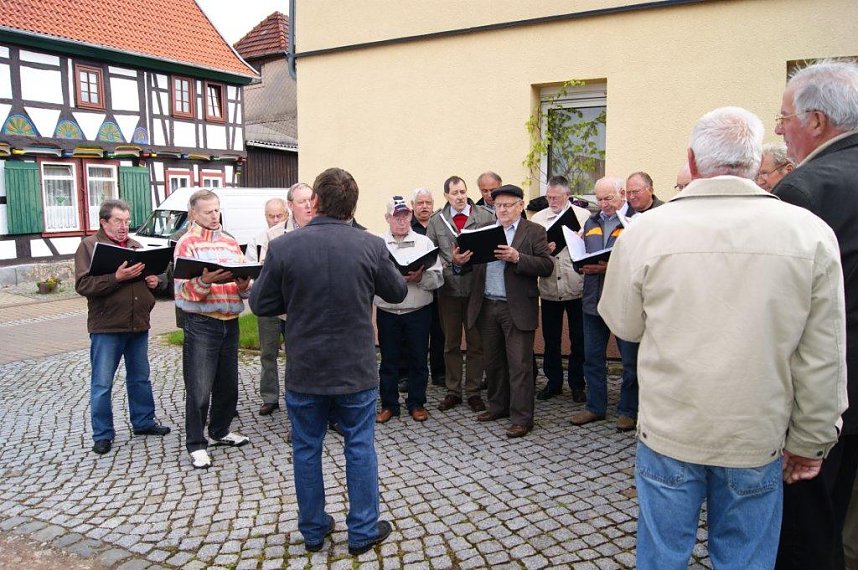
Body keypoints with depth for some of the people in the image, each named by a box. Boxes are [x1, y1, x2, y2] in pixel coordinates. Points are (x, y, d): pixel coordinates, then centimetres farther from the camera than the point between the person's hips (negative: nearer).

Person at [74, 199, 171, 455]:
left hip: (139, 325, 5)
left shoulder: (135, 246, 13)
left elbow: (154, 273, 22)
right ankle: (102, 434, 15)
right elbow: (83, 285, -14)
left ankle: (144, 421, 31)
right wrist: (117, 277, -25)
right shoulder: (89, 246, -3)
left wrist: (156, 280, -2)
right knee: (102, 384, 3)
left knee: (140, 378, 17)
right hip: (106, 327, -5)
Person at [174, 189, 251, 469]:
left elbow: (245, 281, 11)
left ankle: (221, 431, 33)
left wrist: (244, 284, -12)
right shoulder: (187, 243, -4)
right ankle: (196, 444, 11)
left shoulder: (231, 243, 14)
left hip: (230, 321, 6)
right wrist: (205, 281, -29)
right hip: (201, 323, -6)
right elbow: (183, 289, -11)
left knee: (228, 383, 15)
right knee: (199, 388, -2)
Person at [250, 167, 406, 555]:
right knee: (360, 448, 14)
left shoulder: (282, 247, -12)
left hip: (304, 371, 0)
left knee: (306, 449, 16)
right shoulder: (371, 245, -11)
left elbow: (260, 305, -2)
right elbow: (398, 293, 4)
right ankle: (363, 531, 24)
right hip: (356, 370, 0)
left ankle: (313, 530, 31)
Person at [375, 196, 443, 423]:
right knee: (388, 359, 10)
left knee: (418, 359, 9)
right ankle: (389, 404, 24)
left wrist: (420, 278, -20)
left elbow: (437, 278, -2)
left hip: (418, 311, 0)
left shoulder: (424, 242, 4)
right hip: (387, 312, 0)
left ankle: (417, 403, 24)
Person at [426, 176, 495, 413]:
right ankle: (453, 391, 24)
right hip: (449, 289, 2)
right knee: (451, 344, 12)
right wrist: (448, 264, -13)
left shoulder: (485, 217, -1)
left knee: (476, 344, 8)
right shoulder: (436, 220, 4)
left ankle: (473, 391, 20)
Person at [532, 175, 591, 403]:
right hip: (549, 289, 2)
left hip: (576, 288, -2)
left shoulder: (583, 216, 2)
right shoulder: (538, 218, 8)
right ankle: (553, 381, 26)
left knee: (578, 339, 7)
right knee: (550, 339, 11)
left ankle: (577, 384, 22)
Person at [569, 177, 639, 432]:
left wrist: (611, 267, -23)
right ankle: (595, 407, 26)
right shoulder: (592, 222, 14)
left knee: (630, 360, 7)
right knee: (592, 357, 13)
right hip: (593, 300, 6)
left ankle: (628, 410, 22)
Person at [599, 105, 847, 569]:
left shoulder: (645, 231, -13)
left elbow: (623, 325, 0)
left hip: (669, 432, -1)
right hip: (758, 442, 1)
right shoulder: (811, 234, -9)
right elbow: (822, 359, -4)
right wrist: (809, 442, 7)